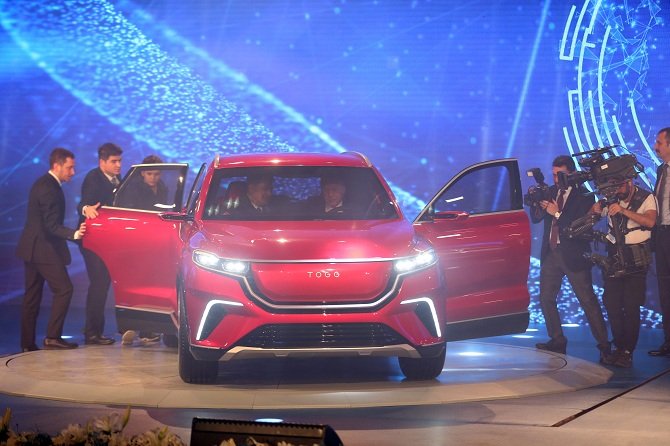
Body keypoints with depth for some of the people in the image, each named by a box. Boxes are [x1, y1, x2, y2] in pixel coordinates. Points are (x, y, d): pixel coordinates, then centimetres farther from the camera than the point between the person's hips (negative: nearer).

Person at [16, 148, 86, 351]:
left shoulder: (41, 184, 14)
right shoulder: (50, 189, -17)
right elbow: (52, 225, -22)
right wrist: (74, 234, -33)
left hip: (32, 249, 10)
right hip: (44, 249, -10)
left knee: (32, 296, 10)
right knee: (64, 289, -7)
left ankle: (27, 343, 12)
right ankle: (52, 337, -10)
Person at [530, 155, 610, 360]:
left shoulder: (583, 196, -9)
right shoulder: (551, 192, 10)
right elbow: (535, 218, 8)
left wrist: (558, 214, -21)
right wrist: (536, 202, -11)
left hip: (573, 256, -7)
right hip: (551, 254, 7)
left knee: (588, 302, -7)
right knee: (546, 299, 9)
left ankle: (603, 345, -4)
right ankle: (557, 341, 20)